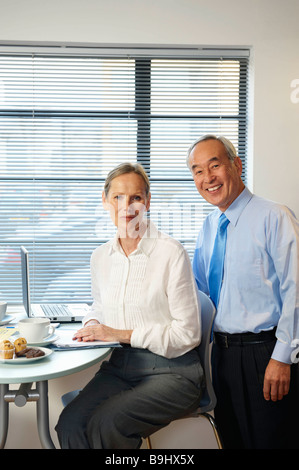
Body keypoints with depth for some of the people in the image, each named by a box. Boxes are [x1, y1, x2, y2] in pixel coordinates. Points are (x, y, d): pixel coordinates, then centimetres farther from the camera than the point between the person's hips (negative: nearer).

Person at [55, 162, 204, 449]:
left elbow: (188, 334, -11)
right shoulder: (100, 256, 8)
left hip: (170, 370, -5)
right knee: (70, 423, -22)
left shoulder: (171, 253, -11)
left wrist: (122, 334, -14)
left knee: (107, 422, -29)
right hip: (118, 367, 5)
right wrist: (92, 326, 4)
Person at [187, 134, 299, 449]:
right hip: (222, 351, 7)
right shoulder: (209, 226, 11)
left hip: (264, 352, -6)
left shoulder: (274, 217, -12)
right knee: (231, 439, 16)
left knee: (269, 440, 3)